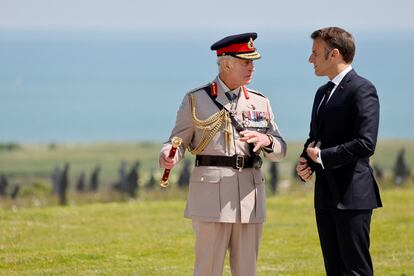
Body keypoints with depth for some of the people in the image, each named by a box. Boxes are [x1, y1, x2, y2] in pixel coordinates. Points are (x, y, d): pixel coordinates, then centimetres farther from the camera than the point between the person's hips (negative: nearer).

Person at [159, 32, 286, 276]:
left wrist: (265, 140, -12)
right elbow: (179, 141, 3)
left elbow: (280, 150, 11)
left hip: (250, 193, 4)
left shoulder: (260, 102, 12)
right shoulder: (196, 100, 3)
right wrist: (168, 156, -20)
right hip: (211, 190, -4)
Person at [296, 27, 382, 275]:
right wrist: (305, 162, 5)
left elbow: (365, 144, -21)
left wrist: (322, 157, -12)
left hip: (352, 195, -9)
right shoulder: (323, 93, 18)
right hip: (326, 196, 9)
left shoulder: (362, 90, -11)